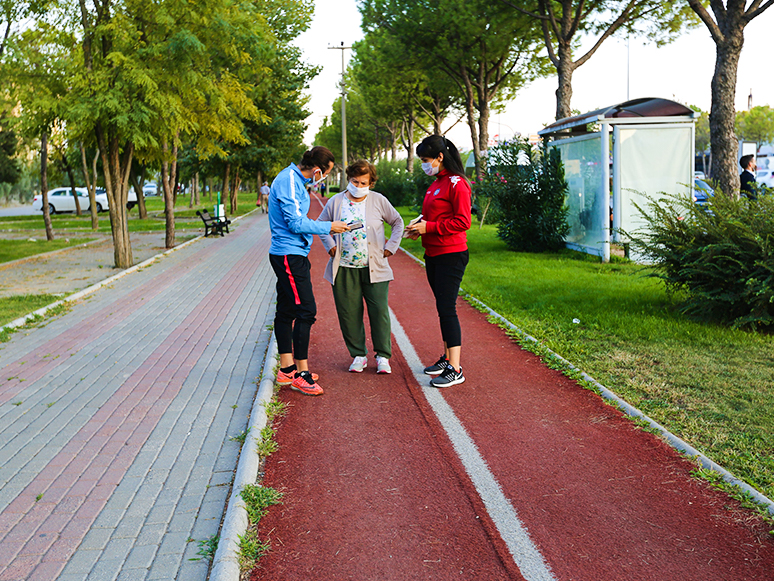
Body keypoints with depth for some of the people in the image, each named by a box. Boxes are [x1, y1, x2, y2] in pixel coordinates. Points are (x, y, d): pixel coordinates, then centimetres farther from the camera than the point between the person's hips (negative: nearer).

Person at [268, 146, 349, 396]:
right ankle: (301, 373, -7)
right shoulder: (289, 181, -16)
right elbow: (296, 223, -20)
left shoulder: (294, 180, 16)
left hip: (291, 255, 11)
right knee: (306, 310, -11)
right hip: (289, 255, -11)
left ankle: (287, 368, 20)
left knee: (287, 310, 13)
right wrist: (329, 227, -12)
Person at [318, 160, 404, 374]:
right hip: (344, 270, 1)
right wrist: (330, 246, 6)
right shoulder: (336, 202, 5)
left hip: (374, 268, -1)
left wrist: (391, 246, 5)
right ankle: (358, 355, 17)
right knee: (349, 314, 2)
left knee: (379, 312, -2)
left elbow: (397, 222, 14)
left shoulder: (378, 200, 4)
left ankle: (383, 356, 10)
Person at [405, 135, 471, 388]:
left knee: (446, 309, -10)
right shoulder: (436, 183, 16)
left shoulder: (456, 184, -13)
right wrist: (420, 224, 7)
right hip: (433, 255, 9)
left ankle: (455, 369, -5)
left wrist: (429, 227, -17)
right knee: (442, 308, 14)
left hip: (451, 255, -9)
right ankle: (447, 358, 25)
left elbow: (462, 222, -18)